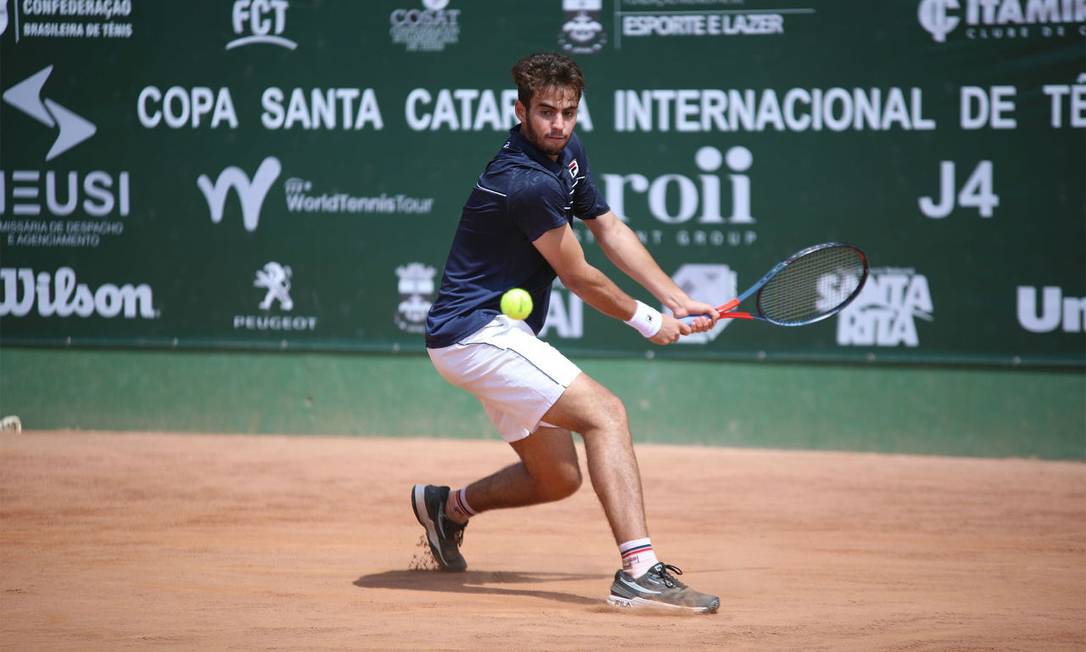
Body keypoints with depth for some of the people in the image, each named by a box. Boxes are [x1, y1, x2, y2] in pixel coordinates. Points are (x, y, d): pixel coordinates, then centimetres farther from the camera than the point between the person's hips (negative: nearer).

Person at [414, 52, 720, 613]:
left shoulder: (567, 153, 7)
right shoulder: (528, 182, -23)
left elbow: (610, 230, 17)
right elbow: (579, 278, -13)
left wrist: (680, 303, 11)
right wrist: (648, 322, 2)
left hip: (495, 335, 10)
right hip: (478, 332, -10)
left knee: (558, 478, 15)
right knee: (605, 412, -22)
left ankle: (447, 505, 36)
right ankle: (639, 570, -32)